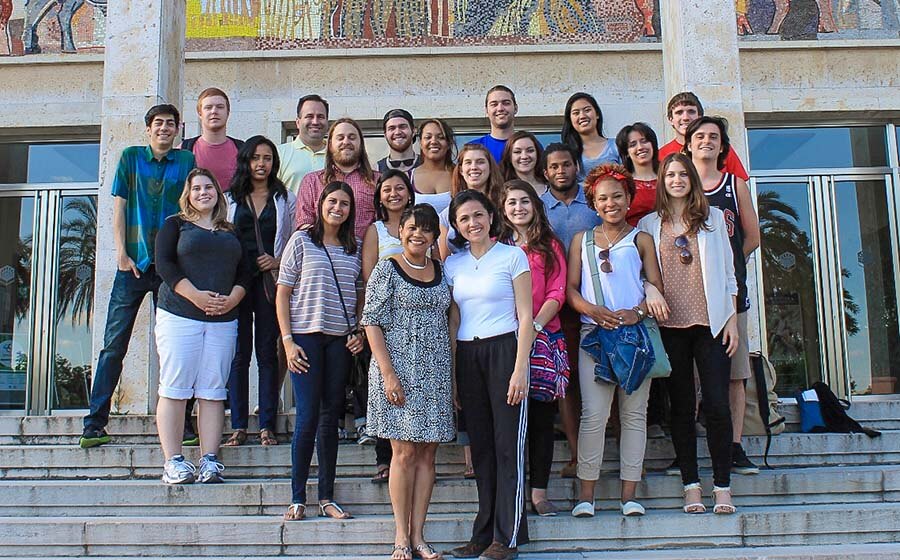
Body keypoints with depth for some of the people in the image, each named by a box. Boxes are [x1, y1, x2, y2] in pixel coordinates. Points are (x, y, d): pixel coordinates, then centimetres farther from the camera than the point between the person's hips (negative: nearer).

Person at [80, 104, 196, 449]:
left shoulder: (186, 160, 9)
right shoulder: (131, 157, 10)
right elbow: (119, 208, 7)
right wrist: (121, 253, -3)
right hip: (133, 263, 0)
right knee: (114, 345, -2)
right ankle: (94, 424, 2)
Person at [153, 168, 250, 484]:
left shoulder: (231, 232, 20)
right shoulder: (175, 224, 9)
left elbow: (244, 272, 14)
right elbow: (164, 263, -3)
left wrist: (232, 299, -6)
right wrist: (196, 296, -14)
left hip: (223, 320, 3)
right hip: (179, 315, -3)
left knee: (212, 391, -1)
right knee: (174, 389, -6)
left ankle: (209, 461, 1)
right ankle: (173, 462, -3)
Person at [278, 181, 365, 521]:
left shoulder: (354, 248, 12)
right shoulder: (301, 241, 1)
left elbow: (360, 295, 16)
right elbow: (282, 293, 0)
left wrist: (360, 333, 2)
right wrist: (287, 340, -8)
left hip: (340, 340, 3)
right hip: (305, 337, -3)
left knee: (331, 417, 7)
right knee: (308, 417, -4)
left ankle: (327, 497, 14)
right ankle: (297, 498, 6)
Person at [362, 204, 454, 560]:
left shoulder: (441, 272, 12)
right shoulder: (387, 269, -2)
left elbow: (447, 325, 15)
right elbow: (372, 322, -7)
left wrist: (453, 376, 9)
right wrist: (388, 374, -15)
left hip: (436, 372, 5)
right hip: (399, 369, -5)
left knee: (427, 454, 5)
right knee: (405, 452, -3)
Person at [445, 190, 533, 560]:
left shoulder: (512, 256, -1)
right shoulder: (453, 264, 12)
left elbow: (525, 317, -4)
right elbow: (453, 320, 15)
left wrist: (520, 369, -12)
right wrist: (449, 373, 10)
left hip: (503, 350, -4)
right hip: (466, 356, 4)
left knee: (508, 444, -3)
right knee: (480, 445, 8)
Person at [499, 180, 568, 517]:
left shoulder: (549, 245, 12)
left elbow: (557, 293, 3)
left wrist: (535, 324, -11)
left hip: (544, 337, 0)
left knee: (542, 417, 2)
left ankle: (539, 491, 8)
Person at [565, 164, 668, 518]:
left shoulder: (640, 239, 11)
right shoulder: (581, 240, 13)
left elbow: (657, 288, 5)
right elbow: (571, 289, 7)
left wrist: (638, 312, -15)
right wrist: (594, 310, -13)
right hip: (594, 334, 0)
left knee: (634, 413, 3)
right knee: (594, 414, -7)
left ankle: (629, 494, 8)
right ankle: (586, 494, 0)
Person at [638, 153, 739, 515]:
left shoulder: (712, 218, 9)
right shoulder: (649, 225, 8)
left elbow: (727, 272, 9)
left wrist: (731, 319, 3)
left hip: (711, 322, 0)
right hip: (670, 326, 0)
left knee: (717, 405, -4)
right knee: (682, 407, 4)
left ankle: (722, 486, 6)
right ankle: (691, 485, 12)